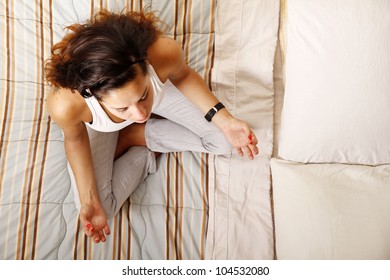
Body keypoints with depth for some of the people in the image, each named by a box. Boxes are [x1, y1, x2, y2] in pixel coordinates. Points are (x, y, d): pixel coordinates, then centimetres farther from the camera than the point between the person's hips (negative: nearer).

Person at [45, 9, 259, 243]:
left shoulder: (166, 52, -42)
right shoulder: (65, 105, -45)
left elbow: (182, 75, -15)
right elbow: (75, 139, -19)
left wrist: (225, 121, -25)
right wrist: (89, 202, -25)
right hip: (98, 121, -1)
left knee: (224, 141, -6)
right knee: (99, 208, -12)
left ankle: (135, 136, 6)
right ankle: (145, 154, 12)